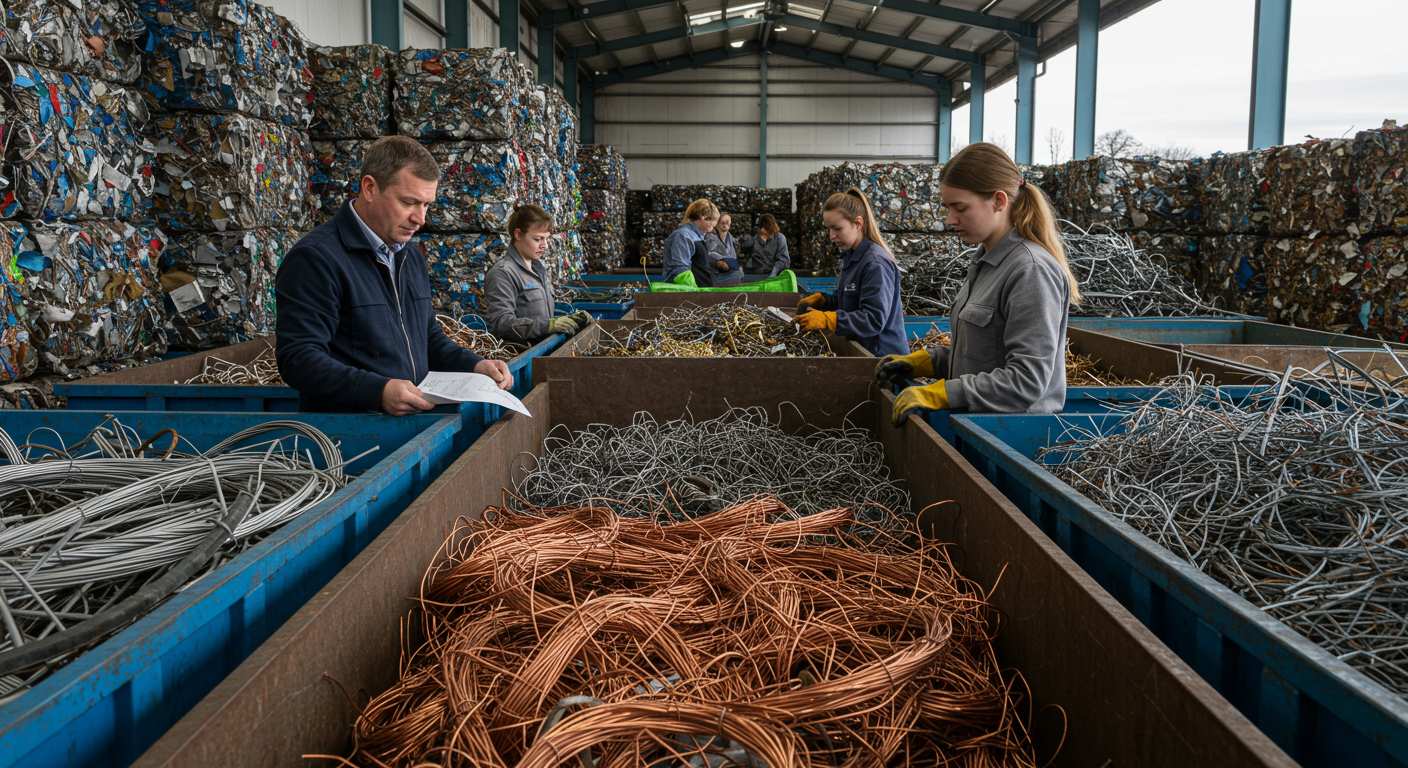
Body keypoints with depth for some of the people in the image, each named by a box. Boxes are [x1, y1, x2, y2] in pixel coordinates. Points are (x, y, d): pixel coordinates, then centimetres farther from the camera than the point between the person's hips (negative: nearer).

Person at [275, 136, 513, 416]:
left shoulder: (411, 256, 18)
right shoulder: (316, 257, -10)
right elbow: (297, 357, -17)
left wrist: (474, 366, 8)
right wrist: (379, 391, -29)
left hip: (415, 422, 7)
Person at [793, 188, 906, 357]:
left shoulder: (876, 264, -20)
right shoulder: (850, 256, 8)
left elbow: (874, 320, -26)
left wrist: (826, 319, -28)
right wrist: (821, 300, 2)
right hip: (859, 348, 8)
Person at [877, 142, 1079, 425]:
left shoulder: (1031, 270, -16)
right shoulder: (986, 259, 12)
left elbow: (1027, 380, -21)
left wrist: (940, 393, -21)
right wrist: (922, 362, 9)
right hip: (977, 423, 8)